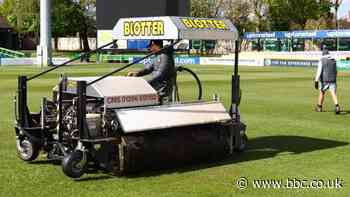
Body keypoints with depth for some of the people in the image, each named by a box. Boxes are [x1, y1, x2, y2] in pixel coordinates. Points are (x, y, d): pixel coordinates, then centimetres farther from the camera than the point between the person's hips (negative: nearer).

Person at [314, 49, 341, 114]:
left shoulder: (322, 60, -4)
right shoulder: (334, 61, 12)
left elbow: (319, 71, -13)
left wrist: (316, 81, -15)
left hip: (324, 80, -3)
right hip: (332, 80, 3)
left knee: (322, 92, 16)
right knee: (333, 93, -6)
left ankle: (319, 107, 30)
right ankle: (337, 106, -30)